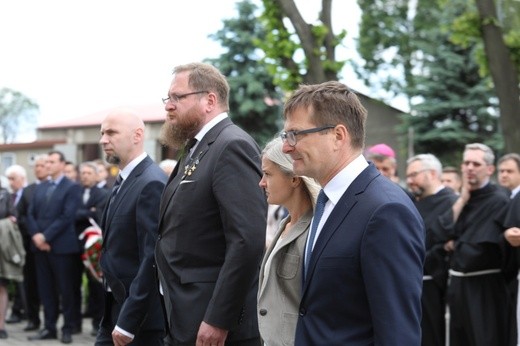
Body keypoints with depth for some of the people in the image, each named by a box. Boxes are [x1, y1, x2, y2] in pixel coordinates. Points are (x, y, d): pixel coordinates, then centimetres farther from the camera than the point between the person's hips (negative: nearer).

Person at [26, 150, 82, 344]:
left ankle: (68, 329, 10)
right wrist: (35, 235, -7)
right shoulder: (39, 188, 16)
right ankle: (49, 327, 15)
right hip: (40, 245, 6)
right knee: (46, 289, 8)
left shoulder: (72, 188, -4)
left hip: (61, 246, -6)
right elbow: (30, 214, 11)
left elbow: (67, 217, -13)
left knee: (66, 289, 1)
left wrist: (46, 236, -15)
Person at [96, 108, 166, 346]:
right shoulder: (123, 181, 12)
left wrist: (128, 322, -23)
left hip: (141, 316, -9)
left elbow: (153, 259, -23)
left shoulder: (152, 184, -18)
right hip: (114, 309, 9)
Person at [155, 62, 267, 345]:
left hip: (214, 322, -9)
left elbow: (248, 240, -24)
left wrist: (219, 320, -23)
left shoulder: (232, 146, -15)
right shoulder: (196, 149, 14)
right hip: (185, 320, 9)